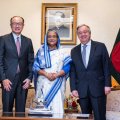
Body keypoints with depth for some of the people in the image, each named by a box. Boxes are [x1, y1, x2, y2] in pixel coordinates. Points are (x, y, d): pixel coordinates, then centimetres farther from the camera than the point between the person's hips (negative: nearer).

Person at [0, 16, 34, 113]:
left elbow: (31, 61, 10)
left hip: (23, 80, 3)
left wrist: (29, 78, -1)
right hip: (8, 80, -2)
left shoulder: (28, 41, 10)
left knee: (21, 109, 7)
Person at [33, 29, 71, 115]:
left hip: (57, 84, -1)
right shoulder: (41, 51, 10)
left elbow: (67, 67, 0)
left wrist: (56, 75, -16)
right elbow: (36, 67, 3)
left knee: (57, 107, -6)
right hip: (43, 83, 1)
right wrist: (46, 74, -13)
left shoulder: (63, 52, 9)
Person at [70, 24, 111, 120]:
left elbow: (106, 66, 0)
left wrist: (107, 84, -5)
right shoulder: (74, 51, 10)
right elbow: (72, 71, 8)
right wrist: (73, 88, 1)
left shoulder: (100, 46, 2)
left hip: (98, 88, -2)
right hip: (82, 90, 3)